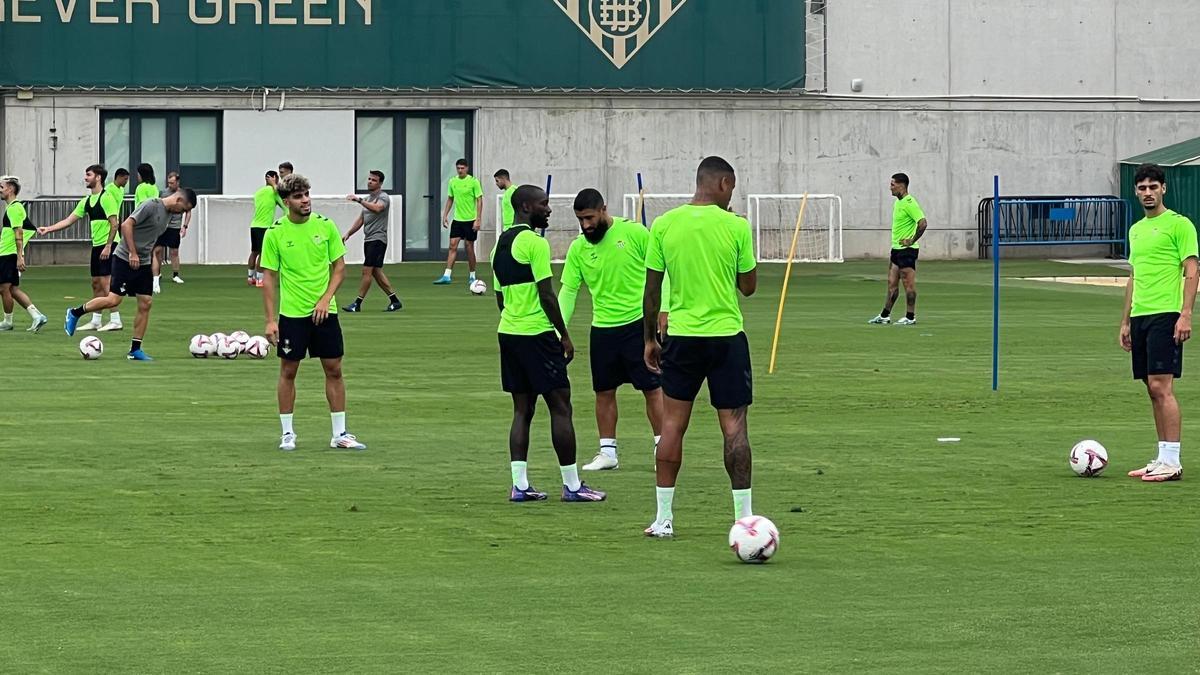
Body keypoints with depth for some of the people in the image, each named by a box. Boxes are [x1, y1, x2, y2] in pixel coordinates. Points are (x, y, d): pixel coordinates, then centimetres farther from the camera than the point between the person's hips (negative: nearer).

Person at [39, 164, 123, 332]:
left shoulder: (106, 198, -12)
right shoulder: (87, 200, 14)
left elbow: (114, 223, -16)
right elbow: (69, 220, 16)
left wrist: (108, 246, -21)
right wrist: (48, 229, 8)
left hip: (107, 245, -9)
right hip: (96, 245, 9)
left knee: (105, 282, -11)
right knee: (96, 283, 10)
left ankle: (115, 321, -9)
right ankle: (95, 321, 15)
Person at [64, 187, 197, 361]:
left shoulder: (168, 213, 12)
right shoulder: (152, 205, -15)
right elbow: (127, 225, -21)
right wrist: (133, 253, -21)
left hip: (143, 264, 9)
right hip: (125, 260, -9)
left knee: (146, 304, 1)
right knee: (114, 300, -12)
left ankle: (135, 350, 6)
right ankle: (75, 313, 8)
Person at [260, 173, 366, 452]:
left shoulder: (326, 226, -1)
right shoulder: (275, 233, -5)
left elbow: (339, 267, 4)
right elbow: (270, 277, -2)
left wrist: (325, 299, -10)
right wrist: (271, 320, -7)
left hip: (324, 312, 2)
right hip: (291, 313, -2)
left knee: (334, 370, 4)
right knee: (288, 371, 4)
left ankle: (340, 434, 10)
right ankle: (287, 433, 14)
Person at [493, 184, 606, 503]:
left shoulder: (502, 244, 14)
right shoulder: (535, 242, -12)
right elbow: (546, 295, -15)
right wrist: (564, 335, -8)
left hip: (507, 331, 9)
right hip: (537, 333, -9)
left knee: (522, 409, 10)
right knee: (560, 407, -2)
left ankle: (520, 485, 5)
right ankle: (571, 485, 0)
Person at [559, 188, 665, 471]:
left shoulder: (634, 233, -7)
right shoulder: (578, 249, 2)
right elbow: (568, 291, 3)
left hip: (638, 322, -4)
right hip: (602, 328, 4)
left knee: (652, 388, -2)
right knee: (604, 392, 8)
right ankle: (608, 452, 17)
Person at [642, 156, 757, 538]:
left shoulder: (663, 226, 0)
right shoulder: (736, 227, -7)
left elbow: (652, 288, 4)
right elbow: (748, 286, 2)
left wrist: (650, 339, 13)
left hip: (681, 335, 2)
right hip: (727, 335, -2)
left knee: (672, 424, 9)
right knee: (734, 425, 1)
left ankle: (663, 518, 9)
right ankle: (744, 518, -1)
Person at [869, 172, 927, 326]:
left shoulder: (909, 203, -16)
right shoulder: (898, 202, 14)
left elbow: (923, 223, -25)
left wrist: (912, 241, -19)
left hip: (907, 250, -10)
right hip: (896, 248, 10)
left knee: (908, 284, -4)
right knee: (892, 283, 12)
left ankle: (910, 317, 1)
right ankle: (885, 316, 16)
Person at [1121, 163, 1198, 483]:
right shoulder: (1136, 230, 19)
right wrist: (1125, 321, 21)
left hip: (1166, 315, -8)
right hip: (1140, 316, 8)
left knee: (1161, 387, -13)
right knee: (1153, 390, 7)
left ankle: (1172, 461, -12)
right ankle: (1163, 459, 10)